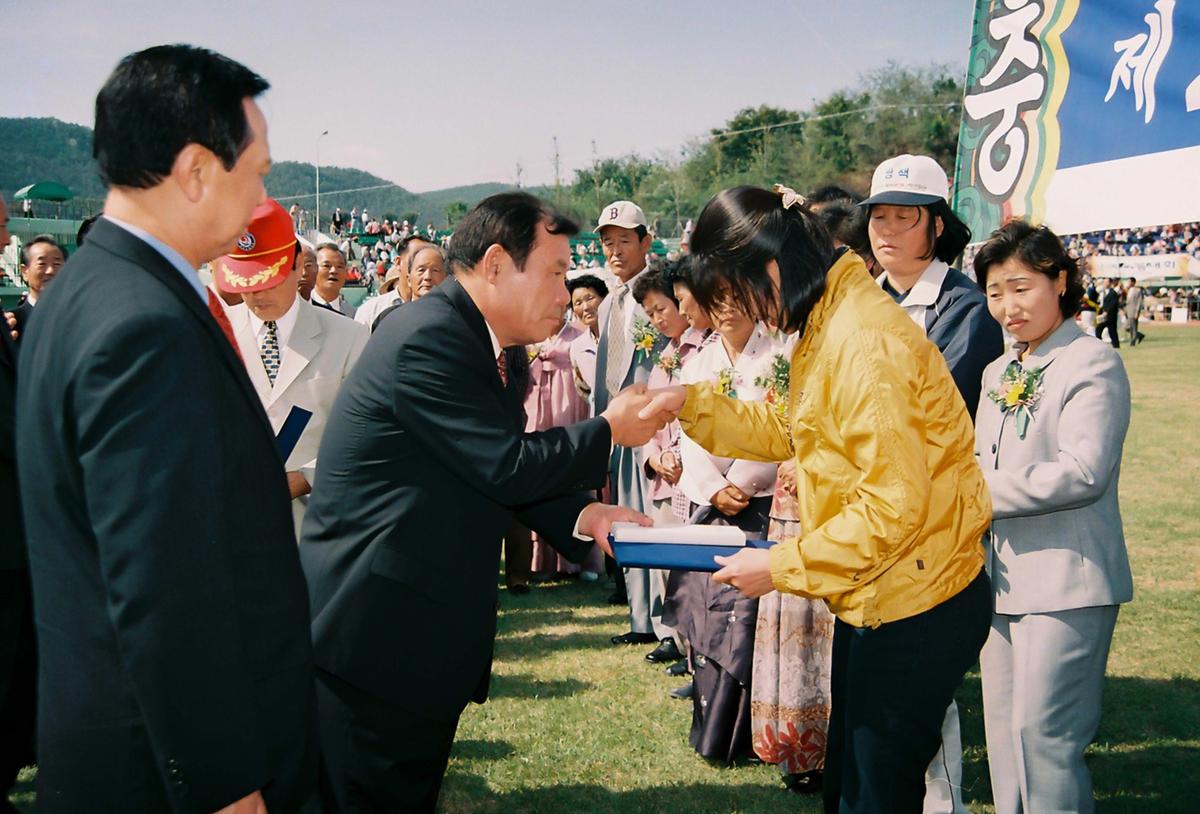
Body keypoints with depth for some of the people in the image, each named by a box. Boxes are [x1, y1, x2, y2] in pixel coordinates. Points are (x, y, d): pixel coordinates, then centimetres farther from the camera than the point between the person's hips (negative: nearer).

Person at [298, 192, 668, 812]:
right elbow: (506, 465, -21)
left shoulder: (474, 340, 10)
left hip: (428, 629, 10)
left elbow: (494, 473, 12)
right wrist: (609, 430, -8)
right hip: (375, 637, -10)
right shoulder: (429, 337, -21)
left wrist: (582, 515, -2)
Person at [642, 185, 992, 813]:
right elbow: (792, 433, 15)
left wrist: (781, 567, -19)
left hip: (914, 610, -10)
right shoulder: (826, 326, 8)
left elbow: (895, 505, -26)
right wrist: (691, 404, 5)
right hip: (873, 598, 10)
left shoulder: (866, 342, -24)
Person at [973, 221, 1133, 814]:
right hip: (1004, 576, 8)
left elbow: (1082, 472, -19)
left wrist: (978, 493, -15)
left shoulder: (1093, 363, -8)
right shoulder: (999, 373, 16)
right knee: (1003, 731, 13)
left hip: (1066, 580, -8)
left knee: (1042, 734, -8)